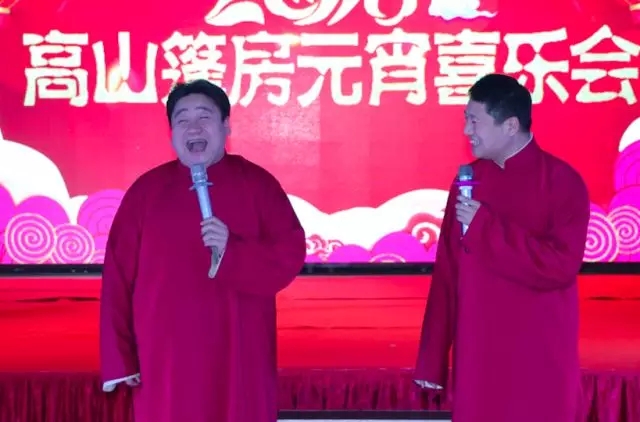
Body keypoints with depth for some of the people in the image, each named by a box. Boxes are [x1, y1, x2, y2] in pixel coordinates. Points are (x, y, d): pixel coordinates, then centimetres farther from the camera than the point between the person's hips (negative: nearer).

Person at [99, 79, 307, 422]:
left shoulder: (257, 184, 2)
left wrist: (233, 251, -20)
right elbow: (118, 278, 2)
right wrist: (119, 359, -2)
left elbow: (290, 256, -3)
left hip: (238, 358, 0)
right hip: (166, 361, 1)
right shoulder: (146, 191, 4)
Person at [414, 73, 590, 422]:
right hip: (476, 358, 5)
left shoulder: (562, 181, -9)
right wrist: (433, 359, 7)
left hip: (539, 363, -5)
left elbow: (560, 265, -20)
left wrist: (486, 228, -19)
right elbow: (448, 271, 8)